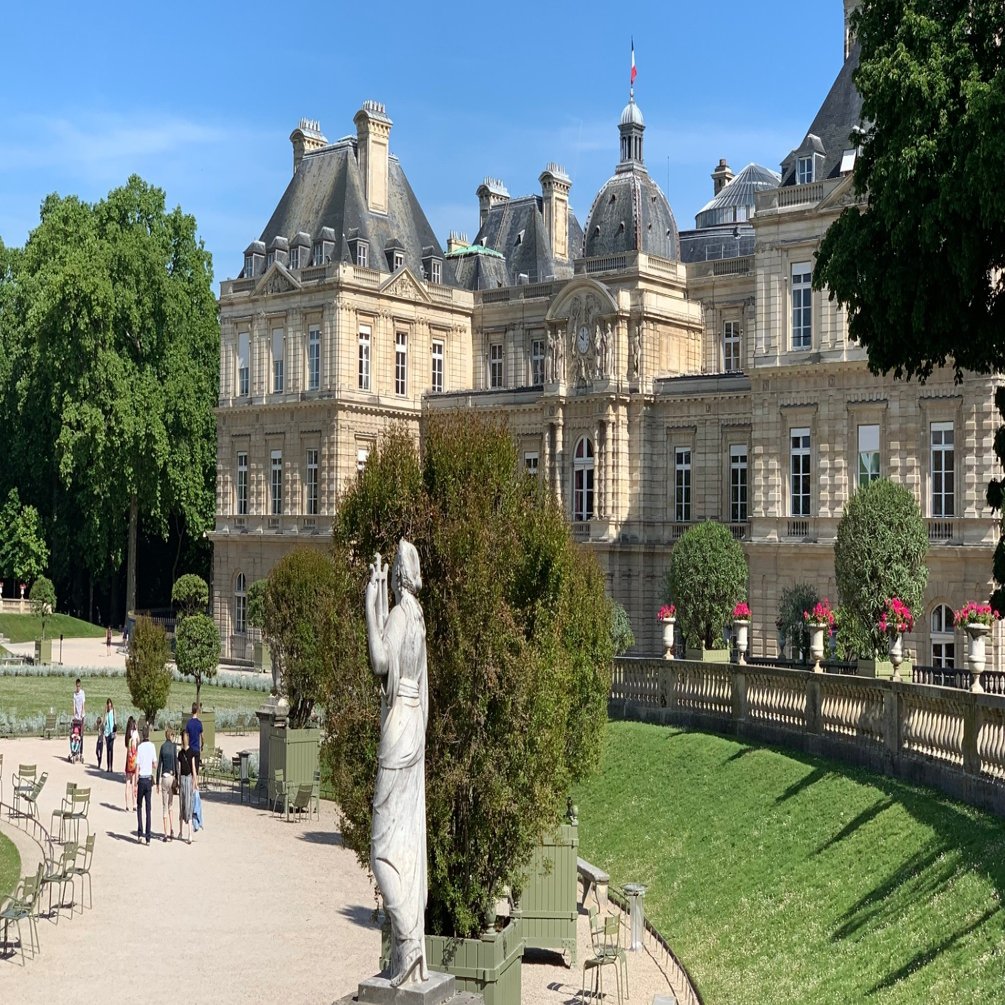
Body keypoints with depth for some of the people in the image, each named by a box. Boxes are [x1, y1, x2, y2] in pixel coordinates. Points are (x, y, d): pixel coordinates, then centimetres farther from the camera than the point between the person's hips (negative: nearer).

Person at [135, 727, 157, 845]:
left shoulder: (140, 747, -8)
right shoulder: (152, 746, -1)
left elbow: (137, 767, -9)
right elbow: (155, 765, 2)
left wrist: (135, 785, -6)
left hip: (141, 779, -2)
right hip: (149, 779, 2)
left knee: (139, 806, 14)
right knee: (148, 808, 4)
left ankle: (140, 833, 5)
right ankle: (148, 837, 2)